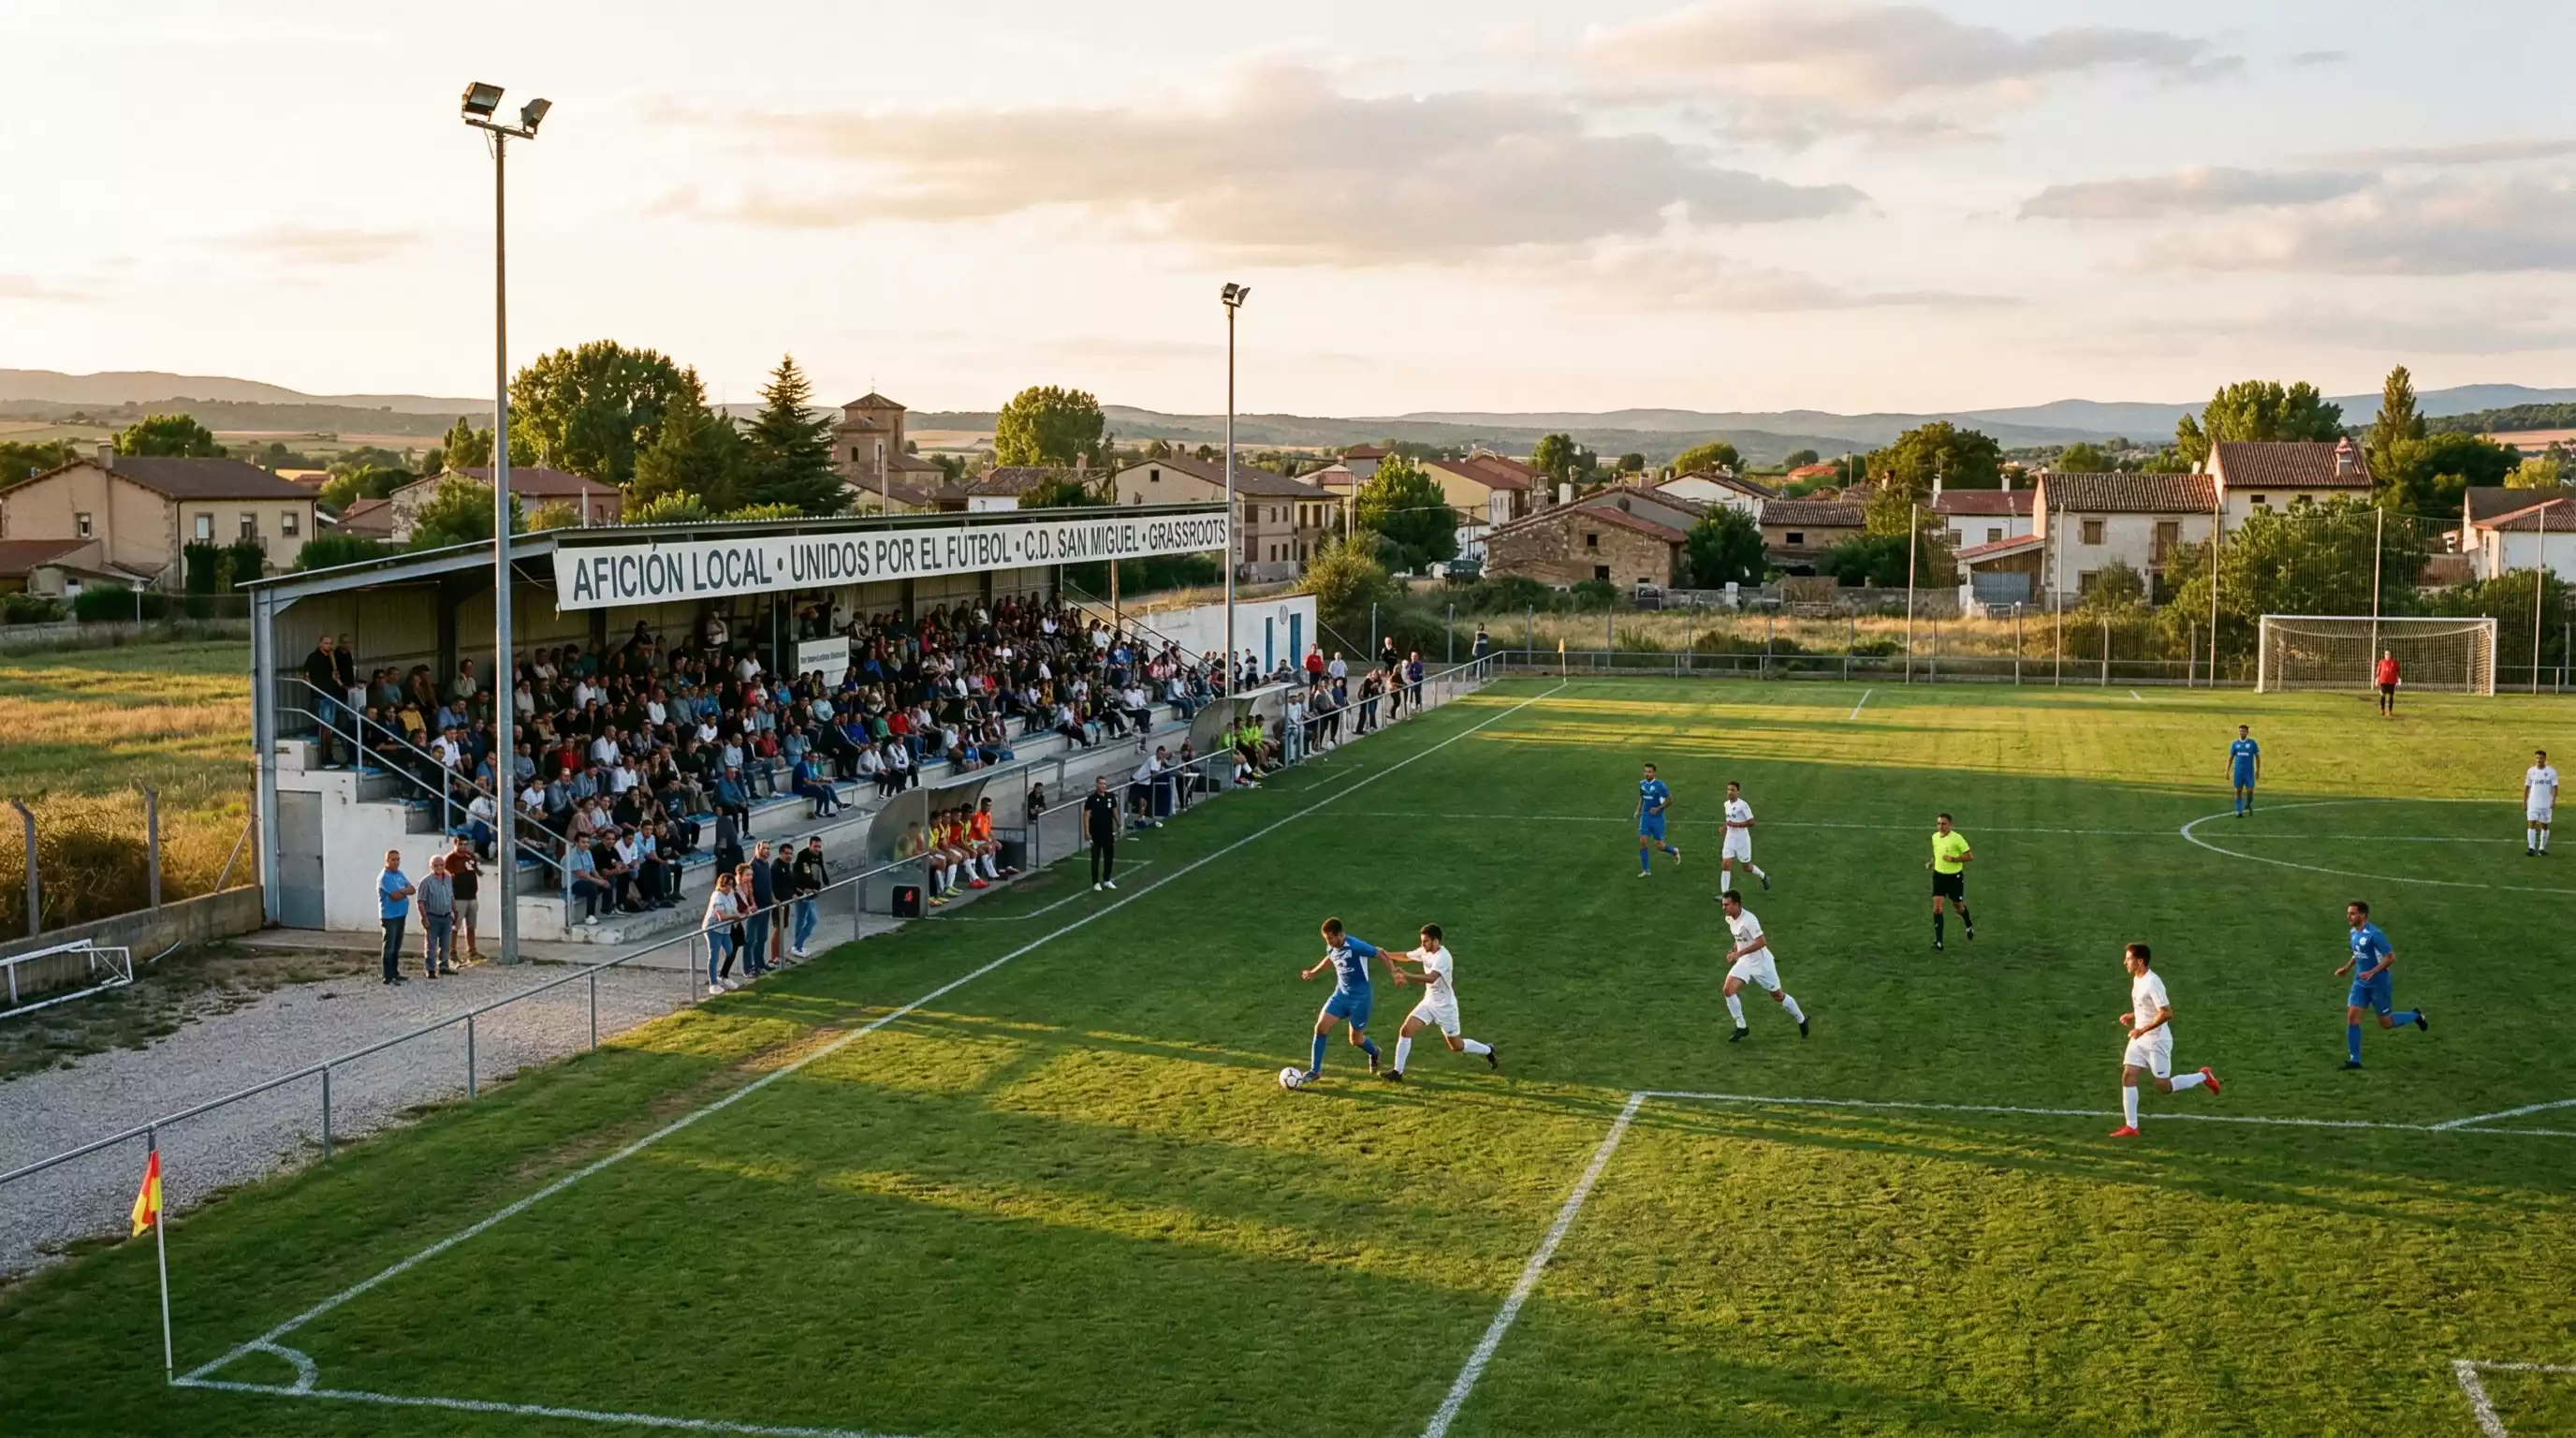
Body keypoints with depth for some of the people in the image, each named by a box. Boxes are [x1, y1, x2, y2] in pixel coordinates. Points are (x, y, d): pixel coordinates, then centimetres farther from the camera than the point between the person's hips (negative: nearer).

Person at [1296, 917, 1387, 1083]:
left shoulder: (1356, 946, -24)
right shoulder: (1331, 948, -2)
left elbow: (1379, 954, -15)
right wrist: (1313, 972, 30)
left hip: (1360, 996, -6)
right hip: (1341, 994, 6)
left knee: (1356, 1040, 5)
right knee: (1321, 1026, -8)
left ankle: (1374, 1053, 41)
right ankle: (1315, 1070, 2)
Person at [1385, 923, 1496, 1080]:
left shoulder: (1443, 957, -28)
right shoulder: (1425, 952, -3)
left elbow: (1431, 978, -43)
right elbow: (1406, 956, 14)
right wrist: (1387, 955, 0)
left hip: (1445, 1006, -7)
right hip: (1429, 1002, 7)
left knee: (1457, 1046, 7)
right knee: (1405, 1030, -9)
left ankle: (1487, 1051, 33)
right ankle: (1397, 1072, -5)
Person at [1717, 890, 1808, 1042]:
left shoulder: (1748, 920, -28)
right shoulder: (1729, 919, -2)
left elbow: (1761, 942, -30)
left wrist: (1739, 954, -30)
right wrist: (1734, 951, 4)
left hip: (1761, 962, -7)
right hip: (1744, 961, 7)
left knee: (1778, 996, 7)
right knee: (1727, 990, -11)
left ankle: (1802, 1020, 31)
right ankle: (1741, 1027, 2)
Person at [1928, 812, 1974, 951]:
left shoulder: (1957, 838, -18)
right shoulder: (1934, 837, 0)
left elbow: (1969, 856, -14)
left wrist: (1953, 859, -25)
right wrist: (1931, 863, 4)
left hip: (1955, 876, -4)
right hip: (1939, 875, 4)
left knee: (1958, 906, 14)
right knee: (1937, 907, -9)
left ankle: (1969, 925, 49)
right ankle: (1938, 942, -8)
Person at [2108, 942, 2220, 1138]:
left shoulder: (2152, 982, -24)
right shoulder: (2137, 979, 6)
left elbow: (2166, 1013, -26)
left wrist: (2142, 1030, -25)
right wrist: (2131, 1016, 7)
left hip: (2157, 1041, -8)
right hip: (2139, 1039, 9)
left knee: (2163, 1087, 1)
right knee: (2128, 1077, -1)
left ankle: (2203, 1077, 22)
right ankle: (2131, 1127, 2)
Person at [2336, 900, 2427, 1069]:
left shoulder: (2374, 934, -22)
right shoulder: (2353, 932, 4)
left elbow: (2391, 957, -20)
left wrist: (2372, 972, -27)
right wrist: (2347, 967, 10)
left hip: (2379, 984, -7)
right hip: (2360, 983, 7)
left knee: (2385, 1023, 7)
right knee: (2352, 1016, -6)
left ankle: (2415, 1016, 35)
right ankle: (2354, 1060, -1)